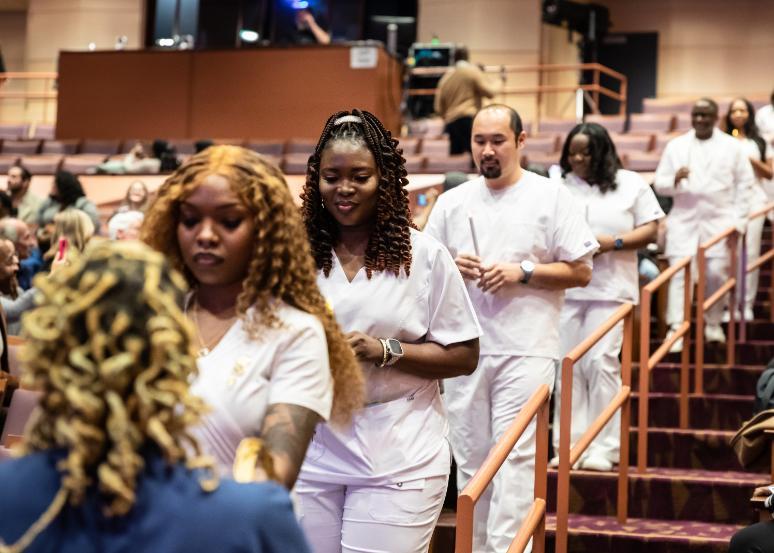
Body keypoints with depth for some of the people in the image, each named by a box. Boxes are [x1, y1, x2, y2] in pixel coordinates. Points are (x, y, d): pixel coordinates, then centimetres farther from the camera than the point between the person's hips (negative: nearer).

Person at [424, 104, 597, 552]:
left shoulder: (551, 197, 1)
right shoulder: (452, 202, 11)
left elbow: (581, 271, 0)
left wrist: (522, 272, -13)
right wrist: (452, 268, -5)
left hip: (526, 351, -4)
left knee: (515, 461, -10)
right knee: (470, 460, 9)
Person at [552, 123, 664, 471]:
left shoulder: (631, 185, 5)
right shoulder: (559, 185, 8)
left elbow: (650, 230, 3)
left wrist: (613, 243, -12)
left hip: (611, 289, -2)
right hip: (564, 288, 2)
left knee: (601, 363, -7)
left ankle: (603, 448, 0)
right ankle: (568, 446, 9)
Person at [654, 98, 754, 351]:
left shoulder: (733, 147, 4)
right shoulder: (675, 145, 6)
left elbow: (744, 184, 5)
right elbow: (659, 184, 5)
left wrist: (738, 220, -2)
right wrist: (674, 180, -18)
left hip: (719, 220, 0)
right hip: (684, 219, 0)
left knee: (717, 273, 0)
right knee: (679, 272, -9)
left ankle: (713, 325, 19)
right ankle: (676, 330, -12)